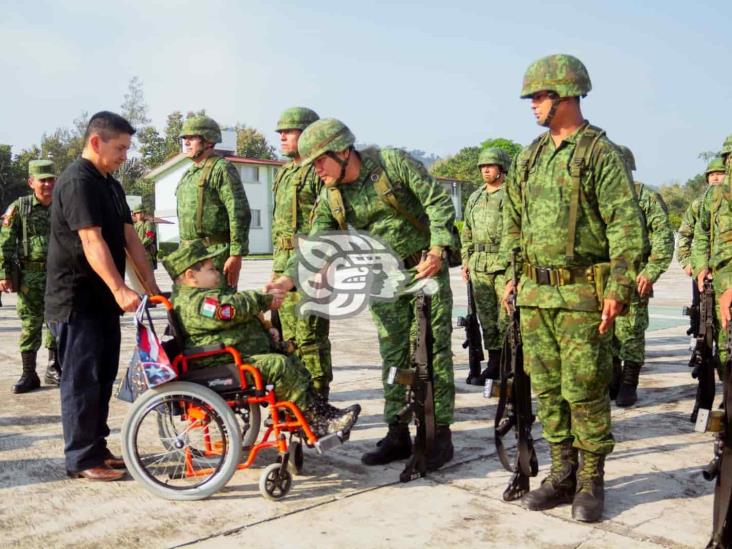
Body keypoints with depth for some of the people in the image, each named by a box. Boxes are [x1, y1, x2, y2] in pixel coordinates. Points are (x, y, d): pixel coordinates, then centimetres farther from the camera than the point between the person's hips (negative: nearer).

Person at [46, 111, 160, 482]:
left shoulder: (111, 185, 14)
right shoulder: (76, 182, -15)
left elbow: (129, 239, 12)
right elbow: (92, 243, -25)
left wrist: (152, 286, 7)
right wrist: (120, 290, -34)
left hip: (103, 299, 9)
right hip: (76, 301, -9)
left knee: (104, 377, 13)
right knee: (83, 379, -2)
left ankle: (97, 447, 24)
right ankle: (82, 459, 7)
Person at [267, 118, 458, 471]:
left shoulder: (393, 163, -14)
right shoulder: (330, 198, -1)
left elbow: (438, 201, -12)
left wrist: (437, 249, -21)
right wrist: (288, 278, -21)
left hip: (425, 268, -5)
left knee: (434, 350, -3)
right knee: (392, 355, 7)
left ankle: (440, 433, 6)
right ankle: (397, 435, 17)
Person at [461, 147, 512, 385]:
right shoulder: (474, 198, 19)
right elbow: (467, 232, 24)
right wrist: (466, 260, 17)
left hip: (506, 264, -6)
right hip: (479, 265, 6)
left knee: (508, 316, -6)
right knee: (486, 316, 8)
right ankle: (494, 364, 17)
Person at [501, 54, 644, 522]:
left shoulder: (602, 154, -7)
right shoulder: (530, 157, 13)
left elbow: (627, 226, -12)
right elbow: (514, 222, 19)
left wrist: (619, 289, -18)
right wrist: (512, 274, 14)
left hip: (582, 293, -6)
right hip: (535, 292, 7)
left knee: (583, 390, 0)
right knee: (547, 388, 11)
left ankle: (592, 481, 16)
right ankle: (563, 474, 25)